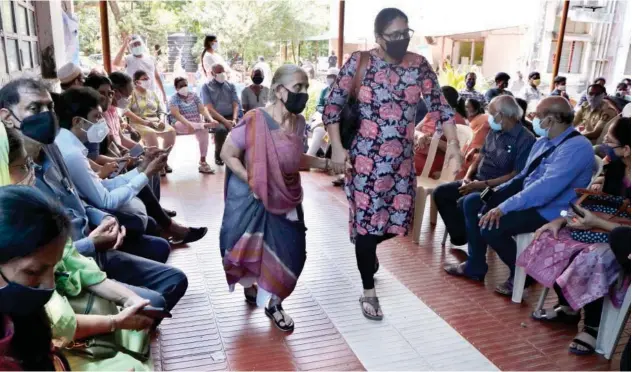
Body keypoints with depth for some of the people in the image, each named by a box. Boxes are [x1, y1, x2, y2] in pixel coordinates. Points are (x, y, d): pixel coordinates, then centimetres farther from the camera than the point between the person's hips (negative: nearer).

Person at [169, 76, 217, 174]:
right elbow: (177, 115, -15)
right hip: (182, 125, -3)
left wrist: (211, 119, -17)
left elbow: (202, 109, 3)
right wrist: (188, 124, -33)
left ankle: (203, 162, -28)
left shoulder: (193, 95, 13)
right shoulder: (174, 99, 0)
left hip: (197, 124, 3)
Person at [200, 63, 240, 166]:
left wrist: (234, 119, -14)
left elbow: (236, 105, 7)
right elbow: (209, 108, -6)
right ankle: (218, 155, -10)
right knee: (221, 129, -37)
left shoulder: (231, 86, 15)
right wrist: (224, 121, -18)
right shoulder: (206, 87, 4)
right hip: (215, 118, -3)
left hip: (231, 116, 3)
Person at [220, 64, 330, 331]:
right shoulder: (254, 121, -23)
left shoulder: (299, 122, -4)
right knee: (249, 247, 8)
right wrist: (251, 181, -22)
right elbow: (227, 154, -14)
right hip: (252, 198, -5)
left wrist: (325, 163, 5)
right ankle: (250, 285, 44)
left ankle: (273, 304, 28)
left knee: (290, 253, 5)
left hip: (285, 198, 5)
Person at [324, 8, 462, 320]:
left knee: (397, 220, 10)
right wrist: (337, 148, -13)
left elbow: (438, 105, 3)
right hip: (366, 159, -4)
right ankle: (368, 292, 17)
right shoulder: (360, 62, -7)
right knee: (367, 222, -1)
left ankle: (364, 247, 45)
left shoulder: (419, 65, 3)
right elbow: (332, 104, -6)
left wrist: (453, 143, -9)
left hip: (402, 159, 4)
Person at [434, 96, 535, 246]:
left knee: (463, 203, -31)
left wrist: (483, 184, -21)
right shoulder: (494, 132, 11)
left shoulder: (525, 140, -14)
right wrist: (468, 176, -2)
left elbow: (517, 176, -19)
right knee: (440, 193, -5)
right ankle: (459, 237, -3)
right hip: (477, 181, 9)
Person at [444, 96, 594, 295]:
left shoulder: (576, 147, -22)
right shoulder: (543, 142, 8)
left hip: (548, 210, -10)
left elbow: (545, 188, -32)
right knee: (472, 202, 5)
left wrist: (503, 207, -32)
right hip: (526, 196, 10)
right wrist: (496, 193, 5)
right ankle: (475, 266, 12)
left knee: (490, 227, -27)